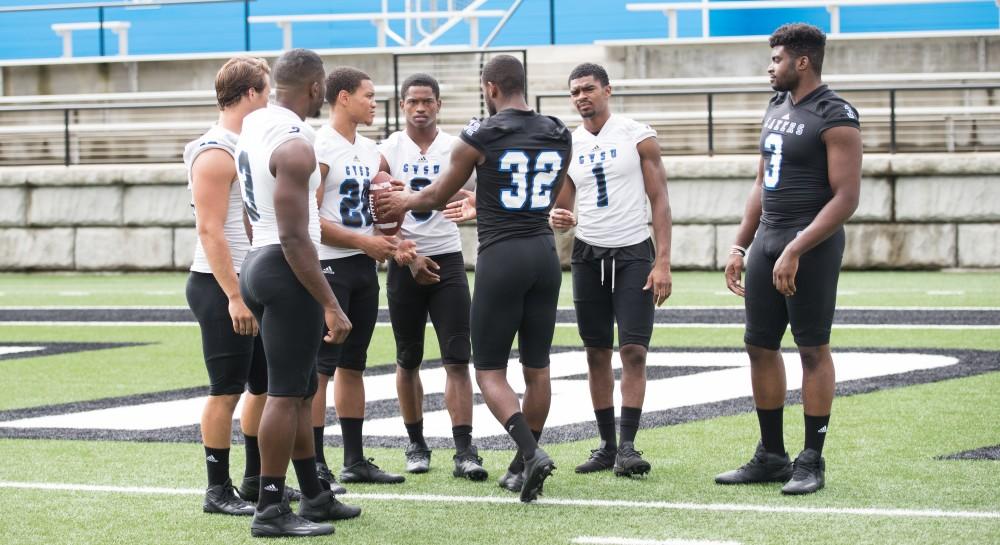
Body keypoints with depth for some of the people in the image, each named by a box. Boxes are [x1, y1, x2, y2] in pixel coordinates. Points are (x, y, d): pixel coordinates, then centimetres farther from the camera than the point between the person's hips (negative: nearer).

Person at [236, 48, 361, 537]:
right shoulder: (295, 146, -20)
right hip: (286, 270, -10)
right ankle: (270, 511, -3)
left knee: (301, 388, 18)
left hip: (258, 260, 10)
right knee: (285, 392, -5)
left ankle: (315, 496, 26)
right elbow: (295, 237, -22)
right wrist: (331, 305, -20)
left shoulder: (254, 125, 8)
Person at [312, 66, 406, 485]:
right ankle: (315, 465, -5)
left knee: (352, 365, 12)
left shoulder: (370, 150, 14)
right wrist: (364, 241, -17)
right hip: (329, 266, -8)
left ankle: (355, 460, 18)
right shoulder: (318, 148, -12)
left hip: (364, 266, 8)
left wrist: (388, 240, 2)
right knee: (321, 367, -7)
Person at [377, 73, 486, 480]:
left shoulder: (455, 149, 1)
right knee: (408, 361, 9)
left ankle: (464, 451, -11)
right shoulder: (387, 152, 0)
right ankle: (416, 445, 21)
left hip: (447, 259, 0)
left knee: (457, 359, -8)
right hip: (404, 262, 0)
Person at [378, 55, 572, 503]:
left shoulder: (481, 137, -8)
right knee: (536, 368, 13)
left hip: (501, 257, -5)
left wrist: (405, 201, 29)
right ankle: (523, 466, 21)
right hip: (545, 252, 5)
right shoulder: (558, 135, 8)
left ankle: (530, 452, -18)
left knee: (490, 371, 2)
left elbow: (438, 196, 6)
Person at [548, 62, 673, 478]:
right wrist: (559, 219, -11)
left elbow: (659, 200, -4)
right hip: (588, 254, 4)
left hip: (634, 255, -4)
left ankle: (628, 445, -10)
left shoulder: (638, 136, -3)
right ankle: (607, 445, 11)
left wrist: (663, 261, -12)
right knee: (597, 353, 5)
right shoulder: (568, 146, 8)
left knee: (634, 350, -10)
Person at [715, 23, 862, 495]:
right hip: (767, 241, 9)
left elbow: (846, 198, -18)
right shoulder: (776, 108, 14)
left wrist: (795, 251, -22)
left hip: (811, 245, -9)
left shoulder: (835, 118, -12)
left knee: (812, 349, -2)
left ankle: (812, 462, 4)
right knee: (760, 346, 10)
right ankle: (771, 457, 19)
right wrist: (739, 247, 16)